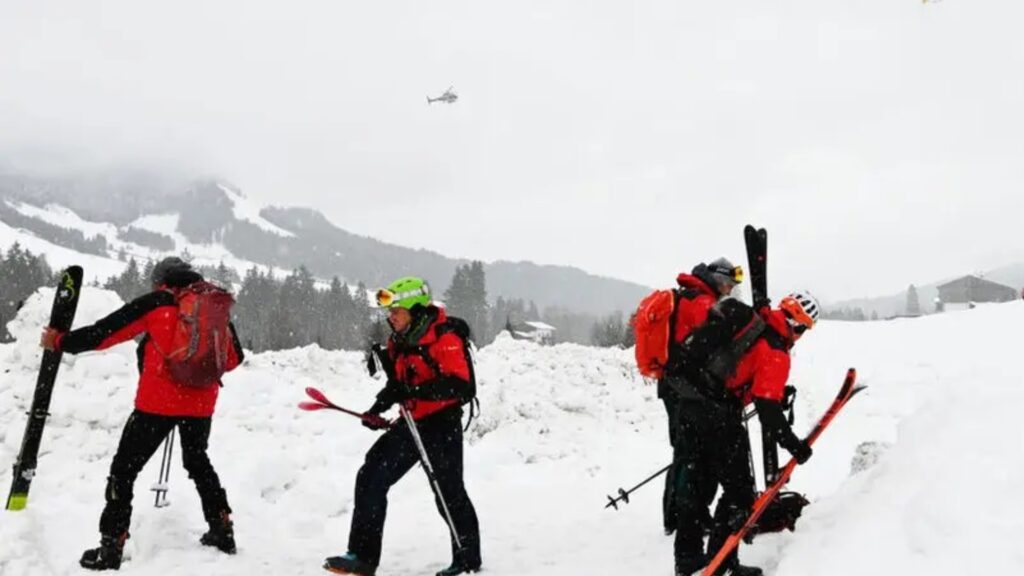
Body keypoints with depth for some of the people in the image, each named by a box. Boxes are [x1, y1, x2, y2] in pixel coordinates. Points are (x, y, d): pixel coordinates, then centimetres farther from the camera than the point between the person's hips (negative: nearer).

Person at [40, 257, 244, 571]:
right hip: (201, 403, 5)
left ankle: (111, 547, 3)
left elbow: (105, 331, -2)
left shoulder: (156, 303, -3)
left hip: (159, 402, -5)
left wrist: (60, 341, 10)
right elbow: (234, 358, 14)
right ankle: (222, 530, 25)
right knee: (198, 462, 26)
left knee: (124, 469, 6)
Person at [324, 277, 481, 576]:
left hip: (442, 424, -8)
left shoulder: (445, 338, -18)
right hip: (411, 423, 8)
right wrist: (379, 406, 5)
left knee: (449, 493, 2)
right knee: (371, 478, -1)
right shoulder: (399, 341, 9)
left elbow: (460, 385, -27)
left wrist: (414, 391, -32)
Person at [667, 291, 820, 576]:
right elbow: (767, 408, -18)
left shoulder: (746, 318, 8)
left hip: (688, 402, 8)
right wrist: (793, 445, -10)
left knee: (696, 483, 18)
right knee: (739, 489, 6)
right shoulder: (776, 353, -13)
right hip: (718, 416, -8)